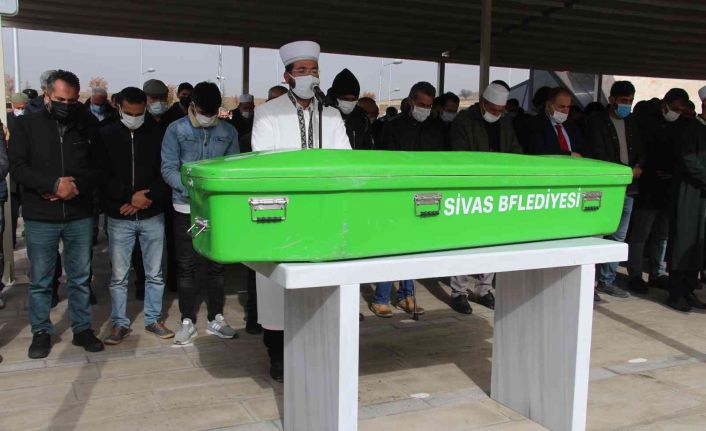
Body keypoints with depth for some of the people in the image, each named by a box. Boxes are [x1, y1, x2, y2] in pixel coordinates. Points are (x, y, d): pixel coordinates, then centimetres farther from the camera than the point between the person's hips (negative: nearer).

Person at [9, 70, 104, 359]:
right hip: (40, 218, -1)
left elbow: (101, 167, 2)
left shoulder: (89, 126, 3)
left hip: (80, 216, 1)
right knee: (39, 280, 8)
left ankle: (82, 329, 24)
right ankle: (41, 332, 23)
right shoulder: (27, 125, 0)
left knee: (80, 278, 11)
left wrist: (77, 186, -15)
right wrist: (54, 184, -20)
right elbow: (17, 167, -7)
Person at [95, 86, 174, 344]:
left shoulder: (158, 134, 1)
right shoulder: (105, 136, 0)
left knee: (155, 273, 9)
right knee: (118, 275, 5)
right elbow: (102, 176, -4)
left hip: (153, 216, 1)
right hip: (119, 218, 0)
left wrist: (147, 198, -13)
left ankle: (153, 320, 23)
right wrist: (130, 196, -14)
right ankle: (120, 323, 19)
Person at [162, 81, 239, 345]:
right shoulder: (176, 130, -2)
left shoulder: (228, 132, 4)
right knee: (186, 266, 5)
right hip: (186, 208, -2)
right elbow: (168, 168, -7)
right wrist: (190, 188, -23)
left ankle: (216, 318, 23)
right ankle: (188, 321, 17)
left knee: (217, 264, 10)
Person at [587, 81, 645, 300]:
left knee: (619, 237, 10)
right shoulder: (596, 122, -2)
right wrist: (627, 170, -12)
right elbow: (599, 155, -10)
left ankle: (607, 280, 19)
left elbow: (640, 150, 19)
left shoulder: (631, 122, 17)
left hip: (628, 187, 7)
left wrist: (639, 167, -3)